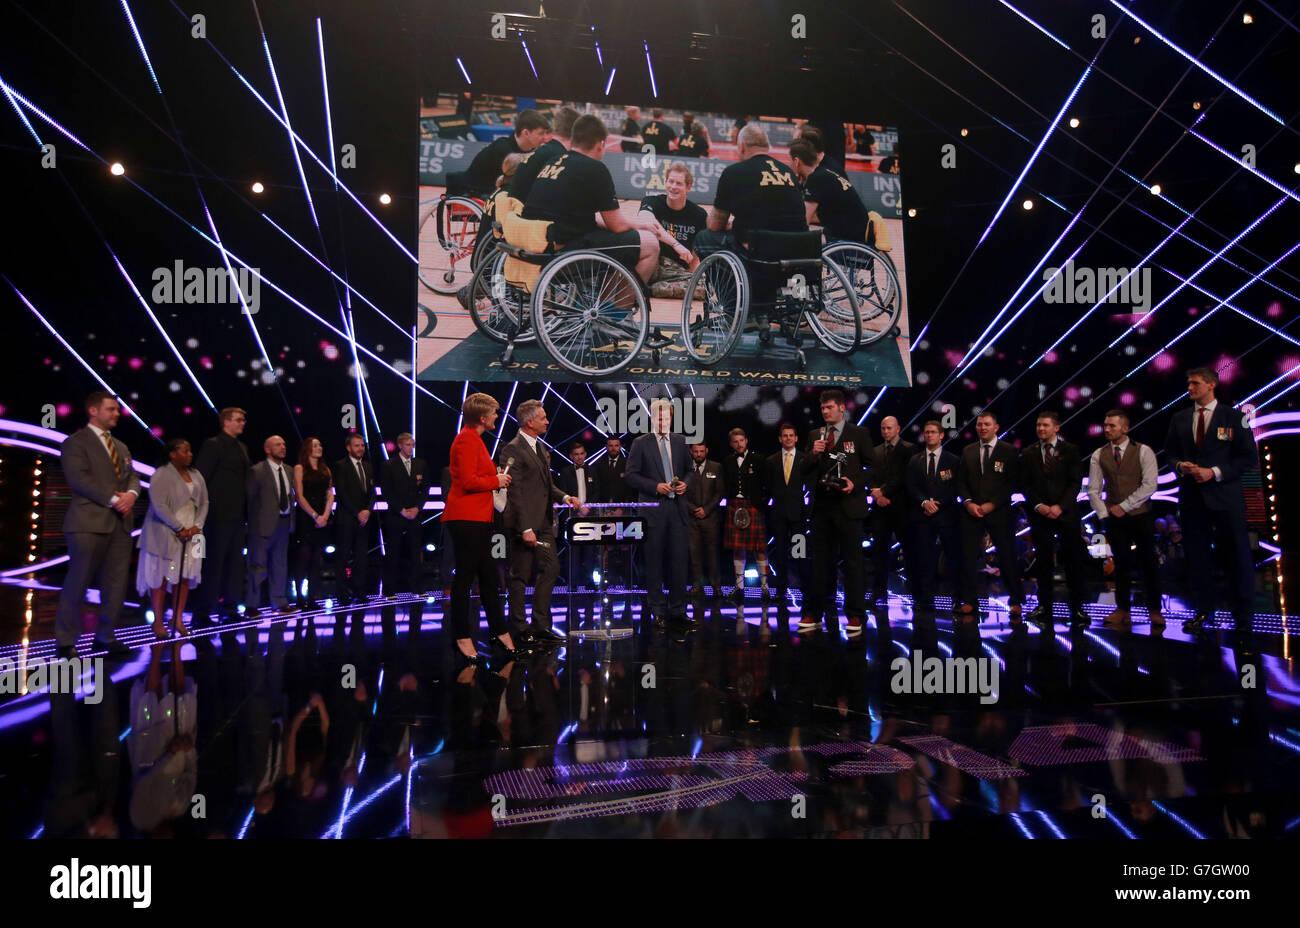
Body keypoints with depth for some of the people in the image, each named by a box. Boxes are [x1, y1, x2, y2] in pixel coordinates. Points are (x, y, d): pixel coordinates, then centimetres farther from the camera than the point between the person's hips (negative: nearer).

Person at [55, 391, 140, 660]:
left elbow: (132, 476, 17)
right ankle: (66, 640, 9)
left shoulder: (121, 446, 22)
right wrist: (113, 499, -15)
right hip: (89, 522, -6)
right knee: (78, 583, -1)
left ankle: (105, 635, 15)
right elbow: (79, 479, -13)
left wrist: (131, 494, -6)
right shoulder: (75, 442, -1)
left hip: (120, 523, 6)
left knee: (116, 584, 5)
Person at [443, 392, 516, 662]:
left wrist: (496, 476, 11)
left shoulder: (473, 438, 20)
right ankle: (462, 639, 3)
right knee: (465, 577, -4)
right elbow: (468, 481, -21)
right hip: (466, 518, -11)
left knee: (488, 577, 13)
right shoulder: (467, 440, -12)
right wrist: (496, 481, -8)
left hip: (478, 518, 11)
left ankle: (500, 632, 21)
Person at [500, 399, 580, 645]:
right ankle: (519, 629, 11)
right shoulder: (512, 449, -13)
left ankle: (540, 625, 17)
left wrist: (564, 497, 4)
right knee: (520, 576, 0)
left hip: (543, 523, 9)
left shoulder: (540, 447, 16)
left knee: (551, 569, 9)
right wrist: (525, 528, -21)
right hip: (524, 523, -9)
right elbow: (515, 493, -17)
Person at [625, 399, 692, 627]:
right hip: (653, 509, -3)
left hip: (677, 508, 3)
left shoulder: (680, 441, 13)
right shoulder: (640, 444, 1)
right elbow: (631, 475, -3)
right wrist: (655, 486, -15)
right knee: (654, 563, 3)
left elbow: (689, 468, 20)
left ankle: (677, 610, 10)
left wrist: (685, 484, -1)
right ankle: (658, 611, 12)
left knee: (679, 560, 2)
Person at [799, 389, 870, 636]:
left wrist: (856, 484, -11)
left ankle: (855, 617, 7)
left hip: (848, 505, -4)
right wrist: (813, 454, -7)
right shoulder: (815, 435, 14)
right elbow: (805, 470, 12)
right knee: (820, 562, 8)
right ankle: (814, 614, 15)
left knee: (852, 562, 0)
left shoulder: (859, 434, 4)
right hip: (822, 505, 4)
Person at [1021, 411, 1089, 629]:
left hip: (1066, 512, -1)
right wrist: (1038, 505, -10)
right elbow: (1026, 485, 6)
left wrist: (1060, 506, -12)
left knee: (1073, 560, 0)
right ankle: (1044, 606, 10)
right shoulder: (1028, 453, 9)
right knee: (1042, 562, 3)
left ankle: (1077, 608, 8)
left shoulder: (1071, 450, 4)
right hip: (1040, 514, 1)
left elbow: (1076, 482, -2)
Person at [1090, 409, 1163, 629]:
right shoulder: (1098, 455, 4)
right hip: (1114, 518, 2)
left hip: (1140, 515, -2)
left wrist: (1124, 506, -12)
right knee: (1121, 564, 5)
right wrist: (1104, 513, -4)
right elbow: (1093, 489, 5)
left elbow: (1149, 485, -11)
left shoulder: (1143, 452, -4)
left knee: (1148, 562, 2)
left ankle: (1154, 609, 14)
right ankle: (1122, 610, 12)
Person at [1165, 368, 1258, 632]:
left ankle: (1243, 615, 15)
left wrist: (1215, 472, -15)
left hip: (1225, 496, -3)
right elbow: (1170, 451, 17)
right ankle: (1202, 610, 20)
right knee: (1196, 555, 8)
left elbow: (1250, 458, -4)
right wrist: (1180, 466, -4)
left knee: (1237, 555, 2)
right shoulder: (1180, 418, 9)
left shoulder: (1233, 417, -2)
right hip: (1192, 497, 3)